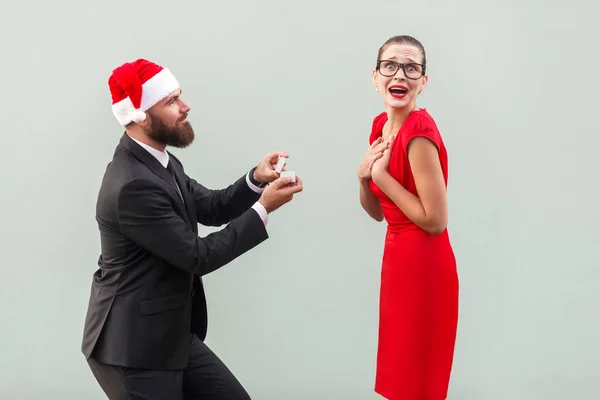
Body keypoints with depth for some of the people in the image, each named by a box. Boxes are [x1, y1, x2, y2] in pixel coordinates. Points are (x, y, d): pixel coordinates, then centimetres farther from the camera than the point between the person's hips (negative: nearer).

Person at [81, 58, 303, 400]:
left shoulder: (159, 161, 3)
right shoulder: (133, 185, -26)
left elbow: (211, 208, 14)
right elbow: (199, 256, -21)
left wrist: (255, 180, -4)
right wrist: (262, 209, -17)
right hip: (133, 344, -9)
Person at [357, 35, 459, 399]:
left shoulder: (420, 132, -21)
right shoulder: (382, 125, 6)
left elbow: (436, 220, -22)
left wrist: (381, 175, -17)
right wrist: (364, 176, -7)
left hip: (424, 265, -9)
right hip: (398, 259, 9)